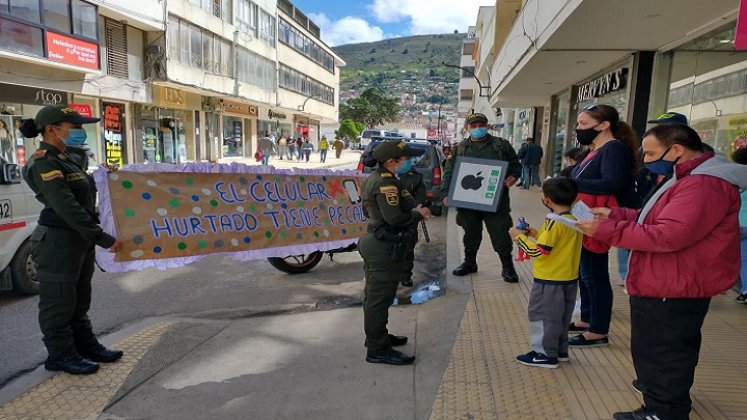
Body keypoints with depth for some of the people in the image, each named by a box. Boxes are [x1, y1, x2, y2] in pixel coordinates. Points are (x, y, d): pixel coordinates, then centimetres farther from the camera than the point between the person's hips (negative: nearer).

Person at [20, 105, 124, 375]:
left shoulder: (66, 159, 11)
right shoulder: (43, 164, -18)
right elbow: (67, 208, -25)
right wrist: (103, 238, -26)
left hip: (79, 239, 10)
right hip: (58, 242, -10)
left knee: (79, 300, 18)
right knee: (58, 302, 5)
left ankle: (86, 347, 31)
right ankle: (61, 356, 18)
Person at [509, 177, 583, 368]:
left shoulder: (554, 223, -23)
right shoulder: (575, 220, 4)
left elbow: (538, 251, -23)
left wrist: (519, 236, -11)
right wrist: (537, 234, 9)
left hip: (550, 281, -9)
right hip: (570, 279, 9)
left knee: (543, 316, 5)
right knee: (560, 316, 20)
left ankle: (545, 354, 14)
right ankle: (560, 350, 32)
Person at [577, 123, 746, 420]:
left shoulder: (703, 184, -24)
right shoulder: (690, 179, 14)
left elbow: (668, 235, -32)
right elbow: (656, 219, 18)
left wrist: (606, 230, -27)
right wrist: (615, 214, 6)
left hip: (672, 292, -11)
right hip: (663, 286, 11)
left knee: (663, 353, 4)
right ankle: (657, 385, 46)